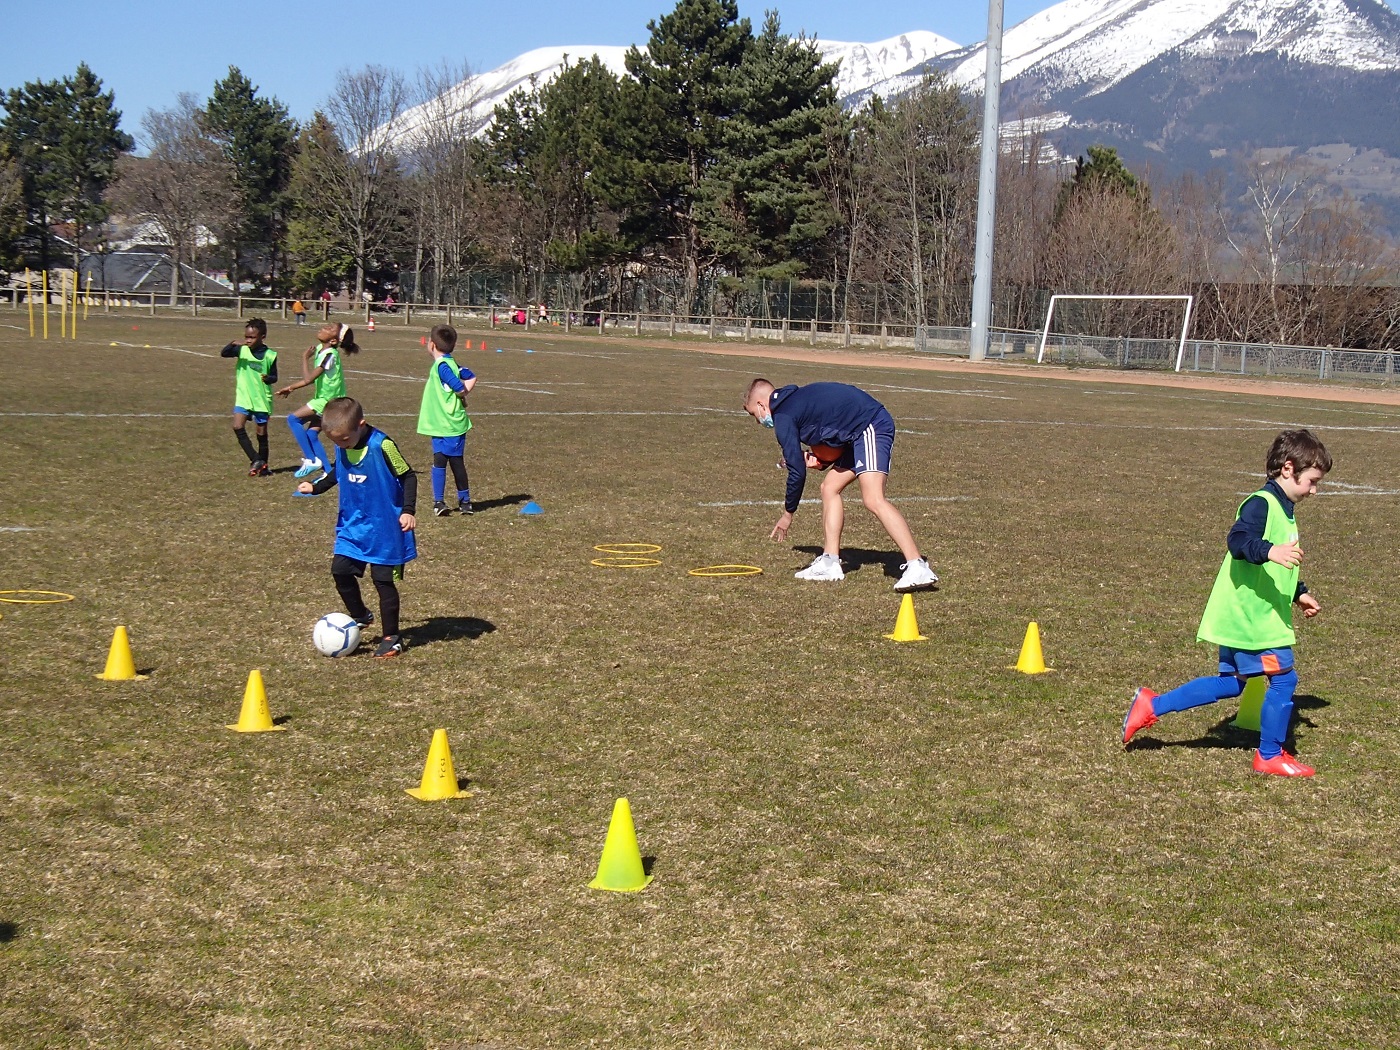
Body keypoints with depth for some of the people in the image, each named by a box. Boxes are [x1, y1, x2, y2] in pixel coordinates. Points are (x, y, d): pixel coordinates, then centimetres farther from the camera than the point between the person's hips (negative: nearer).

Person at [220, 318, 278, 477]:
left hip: (262, 398, -2)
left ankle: (263, 466, 19)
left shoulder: (270, 355, -5)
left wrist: (268, 378, -20)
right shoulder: (242, 350, -1)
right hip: (243, 397, 2)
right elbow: (223, 353, -14)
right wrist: (233, 344, -32)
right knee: (238, 427, -15)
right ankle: (256, 460, -9)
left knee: (262, 432, 6)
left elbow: (274, 376, 3)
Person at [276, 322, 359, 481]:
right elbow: (312, 378, 16)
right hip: (325, 399, 8)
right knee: (311, 434, 8)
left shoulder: (330, 354, -22)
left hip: (328, 401, -8)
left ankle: (311, 460, -7)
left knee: (293, 419, -8)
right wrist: (291, 388, 13)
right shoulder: (319, 349, 5)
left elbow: (308, 378, -23)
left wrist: (305, 358, -12)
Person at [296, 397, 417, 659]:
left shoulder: (382, 445, -21)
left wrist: (408, 510, -21)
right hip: (353, 524, 6)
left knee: (383, 579, -1)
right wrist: (316, 487, 11)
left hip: (384, 527, -6)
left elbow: (407, 476, -14)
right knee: (340, 569, 1)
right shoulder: (341, 446, -2)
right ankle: (361, 616, 25)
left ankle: (392, 638, 11)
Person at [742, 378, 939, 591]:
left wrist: (788, 514, 6)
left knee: (873, 500, -21)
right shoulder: (796, 400, 23)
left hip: (870, 427, -10)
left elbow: (797, 472, -7)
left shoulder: (782, 416, -4)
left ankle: (918, 568, -29)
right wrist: (820, 461, 11)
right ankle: (830, 562, 16)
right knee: (830, 488, 14)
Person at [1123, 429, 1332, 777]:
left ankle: (1152, 706, 17)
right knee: (1283, 679, -3)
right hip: (1251, 617, -11)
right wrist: (1269, 550, -48)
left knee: (1231, 683, 14)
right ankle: (1270, 756, 11)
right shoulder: (1261, 504, -15)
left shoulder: (1283, 510, 18)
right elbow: (1237, 540, -32)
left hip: (1243, 618, 11)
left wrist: (1299, 594, 29)